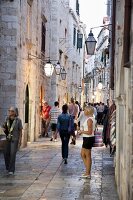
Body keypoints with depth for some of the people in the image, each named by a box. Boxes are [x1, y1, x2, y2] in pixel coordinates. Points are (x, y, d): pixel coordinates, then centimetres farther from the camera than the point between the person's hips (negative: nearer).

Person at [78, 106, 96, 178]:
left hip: (88, 139, -10)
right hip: (87, 138, 10)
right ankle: (88, 171, 22)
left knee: (88, 156, -1)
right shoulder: (90, 119, 13)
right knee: (82, 154, 17)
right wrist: (82, 131, 12)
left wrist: (82, 131, -10)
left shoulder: (89, 120, -19)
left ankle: (88, 173, 8)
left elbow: (89, 132, -24)